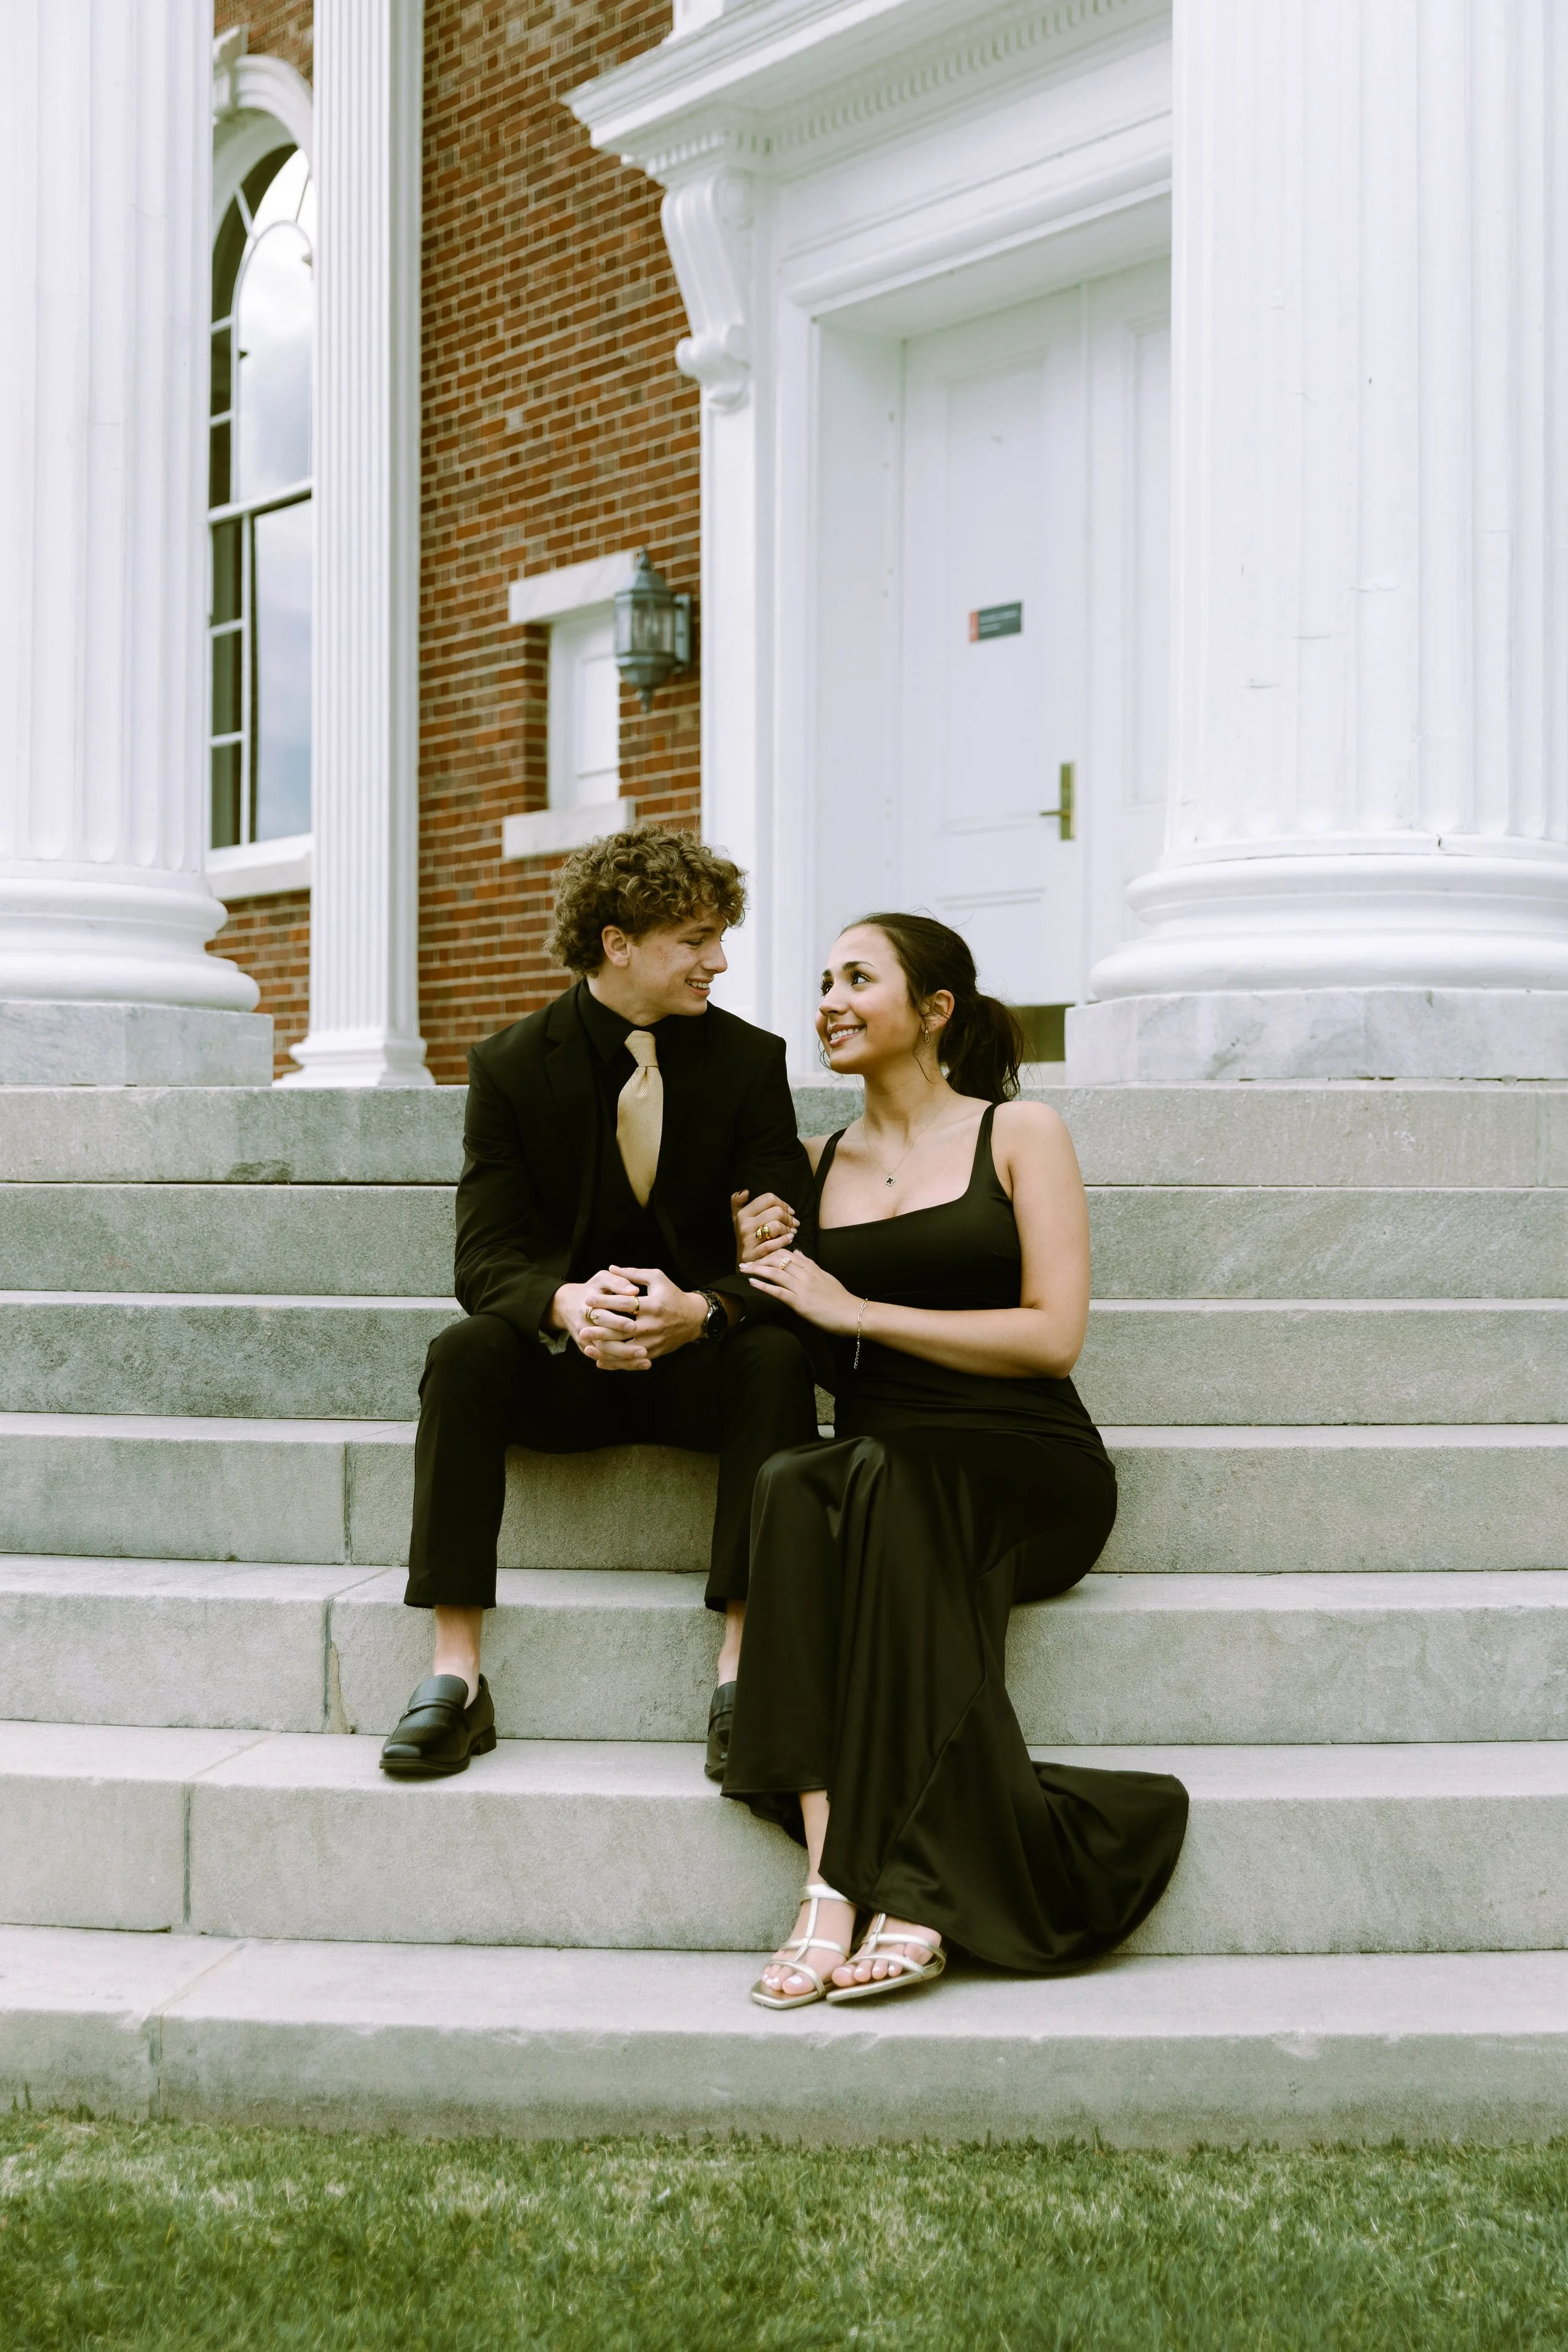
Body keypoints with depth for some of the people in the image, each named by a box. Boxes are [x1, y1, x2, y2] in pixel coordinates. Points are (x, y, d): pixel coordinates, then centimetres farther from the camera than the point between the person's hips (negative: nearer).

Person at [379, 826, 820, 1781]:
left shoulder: (751, 1062, 1)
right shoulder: (513, 1067, -1)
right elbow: (486, 1257, -9)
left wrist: (700, 1308, -32)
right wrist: (567, 1303, -34)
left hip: (697, 1357, 0)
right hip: (566, 1357, 0)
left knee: (777, 1359, -32)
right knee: (465, 1351, -30)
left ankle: (742, 1677, -32)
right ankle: (455, 1677, -31)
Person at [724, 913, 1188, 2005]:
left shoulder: (1019, 1134, 6)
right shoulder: (816, 1165, 19)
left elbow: (1052, 1336, -5)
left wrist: (854, 1308, -7)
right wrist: (758, 1279, 2)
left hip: (1027, 1471, -3)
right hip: (878, 1466, 3)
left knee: (882, 1484, -37)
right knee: (788, 1487, -33)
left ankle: (912, 1902, -37)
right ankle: (835, 1888, -41)